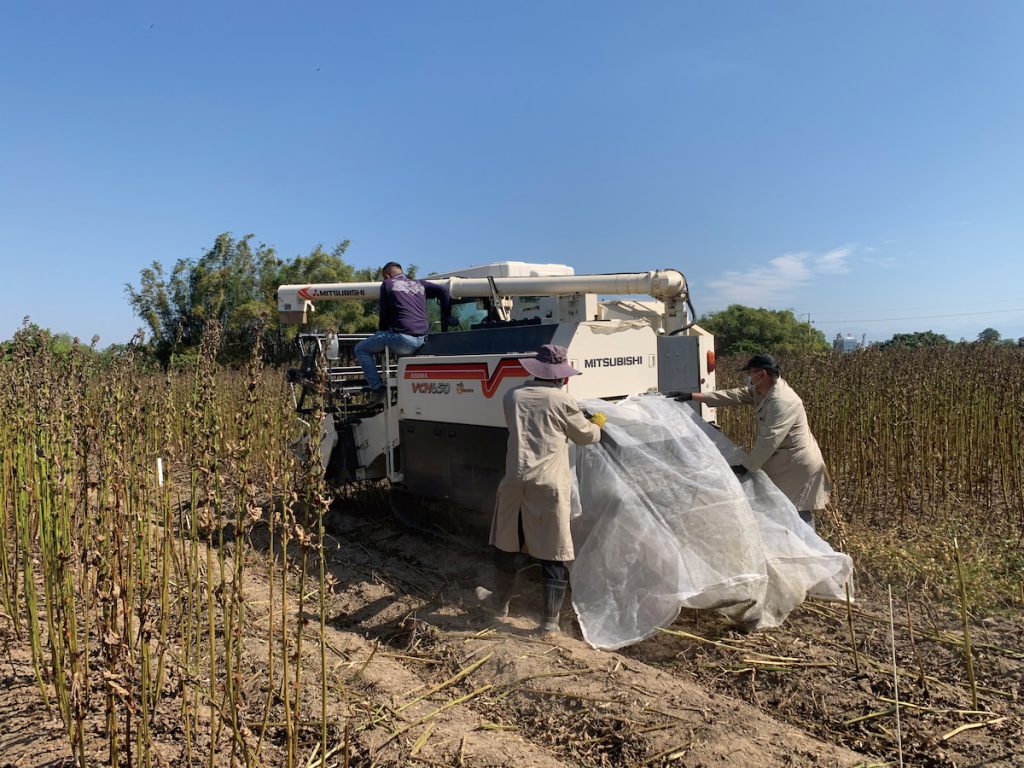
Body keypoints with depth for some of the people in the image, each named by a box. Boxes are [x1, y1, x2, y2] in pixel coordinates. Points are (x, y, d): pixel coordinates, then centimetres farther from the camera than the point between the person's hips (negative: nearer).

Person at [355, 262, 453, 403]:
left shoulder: (387, 284, 10)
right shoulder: (419, 284, 21)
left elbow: (384, 314, 9)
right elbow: (443, 291, 10)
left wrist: (381, 330, 26)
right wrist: (445, 322, 13)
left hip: (402, 337, -6)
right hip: (422, 340, 6)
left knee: (361, 349, 10)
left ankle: (376, 387, -1)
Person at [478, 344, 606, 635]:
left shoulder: (513, 396, 7)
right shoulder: (562, 400, -2)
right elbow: (585, 436, 10)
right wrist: (597, 423, 33)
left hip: (516, 481, 3)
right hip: (550, 484, -3)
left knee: (506, 544, 21)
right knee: (553, 552, 6)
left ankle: (500, 602, 38)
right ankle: (550, 620, 13)